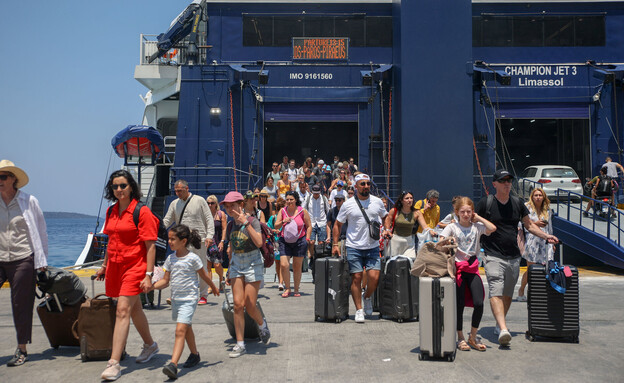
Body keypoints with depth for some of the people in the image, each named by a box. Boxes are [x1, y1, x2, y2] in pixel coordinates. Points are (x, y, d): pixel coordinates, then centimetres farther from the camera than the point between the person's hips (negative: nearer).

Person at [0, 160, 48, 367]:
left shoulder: (28, 201, 1)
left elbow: (41, 231, 5)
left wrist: (42, 260, 3)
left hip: (23, 260, -2)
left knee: (21, 305, 4)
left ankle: (22, 350, 16)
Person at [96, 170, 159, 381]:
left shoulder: (142, 211, -10)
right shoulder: (111, 211, 11)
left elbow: (150, 245, -12)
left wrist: (148, 274, -17)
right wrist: (104, 266, 24)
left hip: (134, 266, -7)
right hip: (115, 266, 7)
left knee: (123, 310, -14)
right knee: (134, 308, 19)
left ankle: (114, 363, -15)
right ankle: (150, 345, 37)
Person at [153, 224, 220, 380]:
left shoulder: (193, 258, -12)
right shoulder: (170, 258, 4)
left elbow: (204, 275, 2)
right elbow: (165, 281, 6)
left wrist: (214, 288, 16)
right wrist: (152, 286, -11)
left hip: (189, 299, -6)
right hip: (176, 298, 6)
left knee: (180, 330, -17)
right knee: (186, 328, 22)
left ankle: (173, 364, -25)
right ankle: (194, 355, 41)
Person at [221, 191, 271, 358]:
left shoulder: (252, 221, -12)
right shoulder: (231, 225, 6)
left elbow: (259, 243, -26)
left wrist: (246, 223, -27)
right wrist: (230, 268, 19)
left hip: (253, 263, -5)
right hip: (236, 264, 5)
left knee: (250, 306, -4)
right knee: (238, 304, -3)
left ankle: (262, 325, 29)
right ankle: (240, 344, 4)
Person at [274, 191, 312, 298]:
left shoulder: (302, 211, 0)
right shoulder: (282, 211, 6)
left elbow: (309, 226, 6)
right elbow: (276, 226, 6)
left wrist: (307, 239, -3)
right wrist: (283, 222, -13)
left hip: (300, 241, -1)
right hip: (285, 241, 1)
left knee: (297, 267, 6)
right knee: (284, 265, -11)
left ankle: (296, 290, 19)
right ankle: (287, 289, 5)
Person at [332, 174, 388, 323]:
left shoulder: (377, 202, 5)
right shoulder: (348, 204, -1)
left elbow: (385, 217, 24)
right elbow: (337, 225, 6)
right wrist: (335, 244, 0)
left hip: (373, 247, 2)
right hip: (354, 248, -2)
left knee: (374, 277, -9)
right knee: (356, 278, -1)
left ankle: (367, 296, 22)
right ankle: (359, 310, 11)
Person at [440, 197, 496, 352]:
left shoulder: (477, 226, 6)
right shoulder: (452, 227, 1)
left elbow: (492, 228, -11)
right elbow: (441, 242, -6)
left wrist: (478, 218, -1)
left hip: (472, 268, 2)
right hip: (457, 267, -2)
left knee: (479, 303, -7)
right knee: (459, 304, 0)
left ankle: (473, 337, 12)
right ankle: (460, 338, 16)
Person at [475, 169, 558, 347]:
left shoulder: (517, 203, 11)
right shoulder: (485, 203, -2)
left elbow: (529, 225, 20)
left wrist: (546, 236, 7)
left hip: (513, 257, 5)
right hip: (493, 256, -5)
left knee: (508, 294, 12)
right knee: (496, 292, -19)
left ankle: (500, 323, 29)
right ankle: (503, 330, -29)